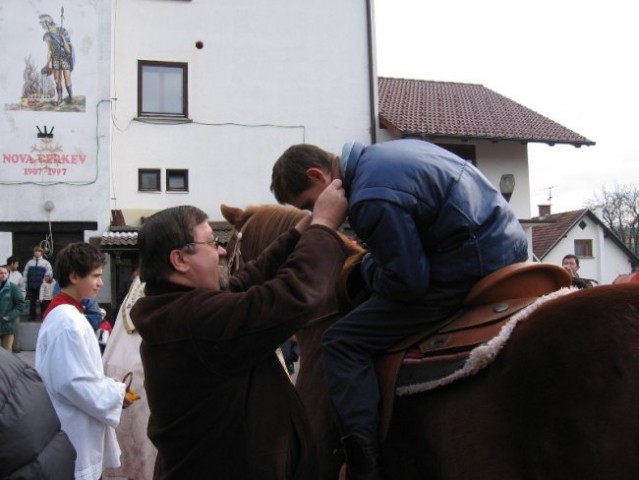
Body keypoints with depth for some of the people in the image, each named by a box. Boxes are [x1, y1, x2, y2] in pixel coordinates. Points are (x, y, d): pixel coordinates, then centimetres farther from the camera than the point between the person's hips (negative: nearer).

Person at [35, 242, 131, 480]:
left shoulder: (62, 312, 10)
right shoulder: (68, 321, -22)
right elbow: (73, 382, -25)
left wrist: (111, 386, 7)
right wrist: (117, 393, -13)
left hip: (79, 427, 10)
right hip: (74, 434, -10)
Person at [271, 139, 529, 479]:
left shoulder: (371, 199, -20)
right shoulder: (383, 154, 11)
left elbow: (406, 283, -20)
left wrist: (366, 267, 1)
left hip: (473, 270, -10)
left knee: (342, 342, -8)